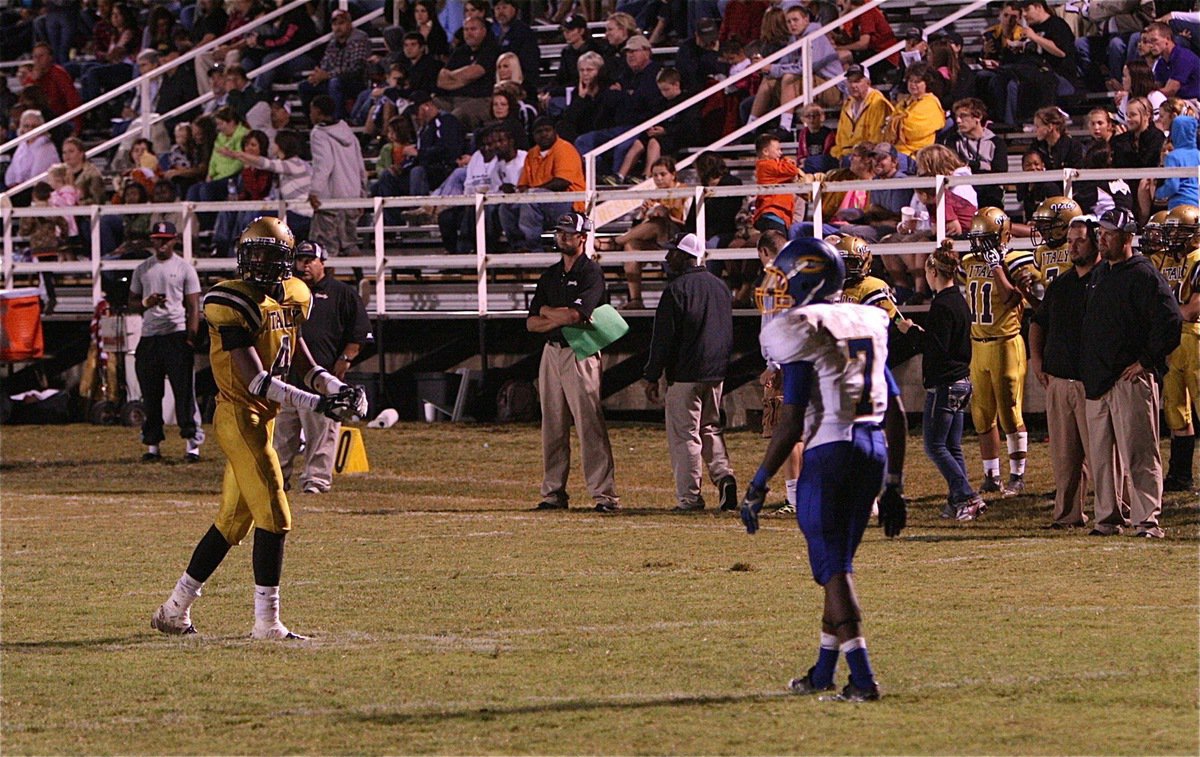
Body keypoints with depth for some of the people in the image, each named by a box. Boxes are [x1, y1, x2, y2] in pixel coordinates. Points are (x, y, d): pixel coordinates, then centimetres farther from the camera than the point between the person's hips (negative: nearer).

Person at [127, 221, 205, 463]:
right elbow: (132, 303, 16)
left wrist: (190, 338, -11)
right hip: (149, 336, 4)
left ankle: (193, 443, -5)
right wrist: (146, 302, -8)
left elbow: (193, 307, -1)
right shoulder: (142, 270, 14)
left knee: (185, 392, -6)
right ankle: (152, 444, 11)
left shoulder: (184, 268, 3)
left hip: (177, 334, -4)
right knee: (150, 394, 5)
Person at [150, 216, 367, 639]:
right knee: (273, 518, -11)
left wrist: (335, 388, 0)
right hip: (239, 417, -9)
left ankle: (174, 612, 24)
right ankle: (267, 622, -6)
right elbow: (255, 380, -21)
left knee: (232, 523, 15)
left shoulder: (292, 297, 12)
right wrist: (316, 402, -26)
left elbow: (301, 362, 20)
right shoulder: (233, 303, -15)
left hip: (263, 419, 9)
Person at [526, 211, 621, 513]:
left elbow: (575, 314, -19)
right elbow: (531, 323, 11)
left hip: (580, 354, -7)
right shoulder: (551, 274, 16)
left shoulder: (591, 273, -5)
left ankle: (605, 493, -14)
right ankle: (553, 492, 11)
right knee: (552, 426, 7)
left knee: (590, 425, -12)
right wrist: (561, 318, -7)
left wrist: (547, 311, -1)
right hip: (551, 352, 7)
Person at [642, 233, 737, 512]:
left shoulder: (677, 289, -13)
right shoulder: (719, 287, 11)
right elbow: (728, 332, 18)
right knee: (711, 428, 18)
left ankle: (689, 496, -3)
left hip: (685, 374, -7)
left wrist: (652, 376, -7)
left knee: (684, 434, -2)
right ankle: (723, 475, -2)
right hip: (717, 373, 7)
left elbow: (664, 337, -13)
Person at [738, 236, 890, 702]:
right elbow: (892, 407, 15)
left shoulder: (800, 332, -10)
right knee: (839, 563, 17)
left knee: (833, 568, -4)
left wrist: (759, 484, -7)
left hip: (829, 449, -7)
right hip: (873, 446, 7)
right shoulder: (868, 322, 12)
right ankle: (824, 671, 25)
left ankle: (862, 677, -12)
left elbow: (792, 422, -13)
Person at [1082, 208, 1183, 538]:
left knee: (1137, 453, -9)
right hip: (1097, 380, 8)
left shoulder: (1143, 275, -9)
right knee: (1101, 454, 10)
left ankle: (1147, 519, -9)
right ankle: (1109, 516, 17)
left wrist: (1147, 361, -14)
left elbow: (1171, 320, -16)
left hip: (1131, 378, -8)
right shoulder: (1098, 275, 17)